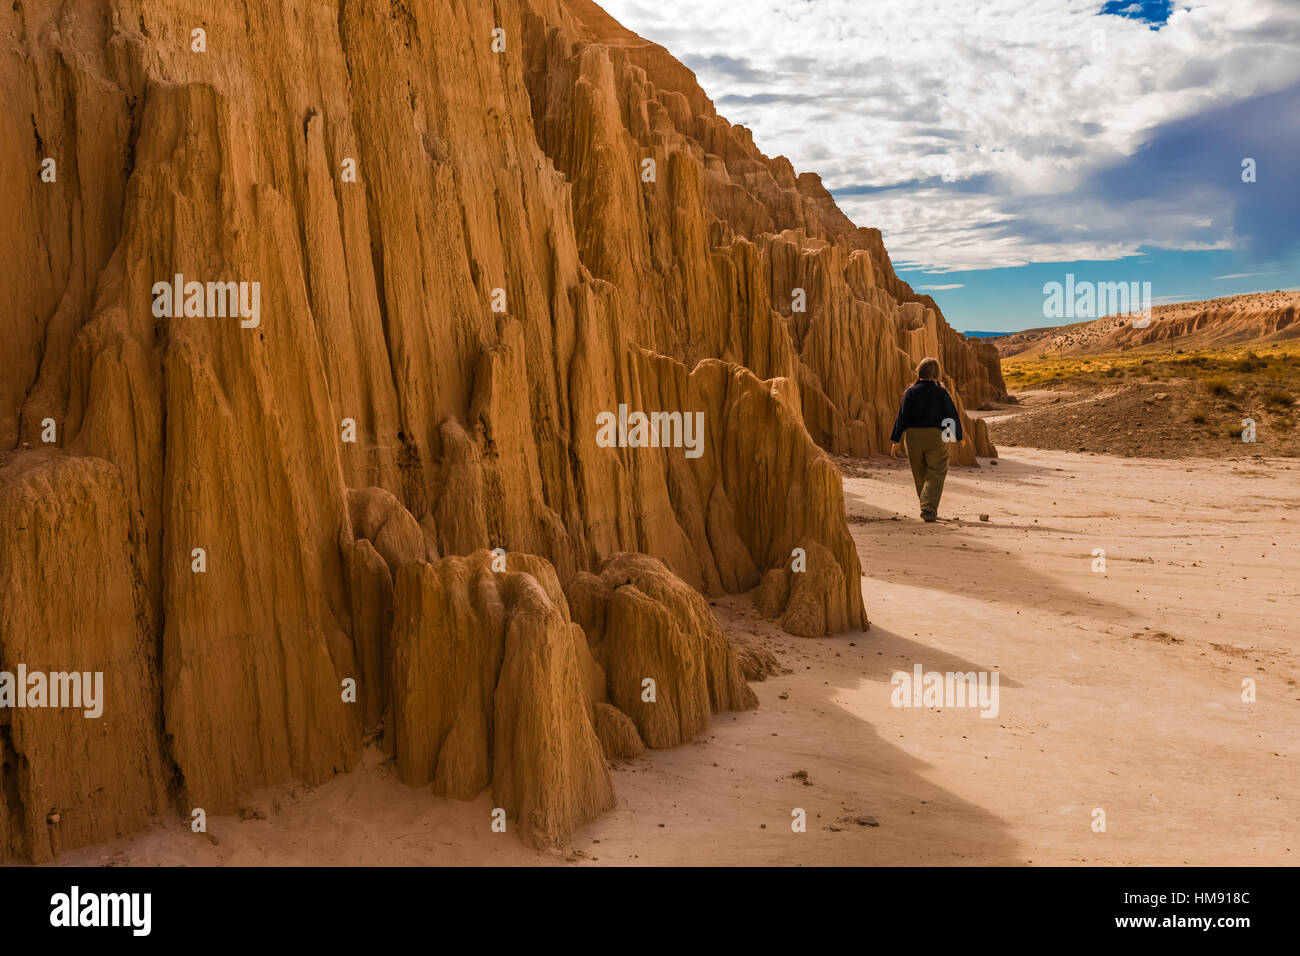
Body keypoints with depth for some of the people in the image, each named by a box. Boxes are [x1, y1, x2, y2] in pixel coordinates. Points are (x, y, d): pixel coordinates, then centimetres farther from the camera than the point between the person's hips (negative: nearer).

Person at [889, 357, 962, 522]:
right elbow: (953, 416, 2)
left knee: (921, 476, 15)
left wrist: (896, 441, -2)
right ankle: (928, 510, -14)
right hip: (936, 436, -2)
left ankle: (929, 510, 24)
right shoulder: (941, 393, -2)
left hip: (913, 436, 2)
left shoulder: (911, 391, 1)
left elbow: (902, 417, -3)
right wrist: (958, 437, 15)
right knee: (935, 475, 2)